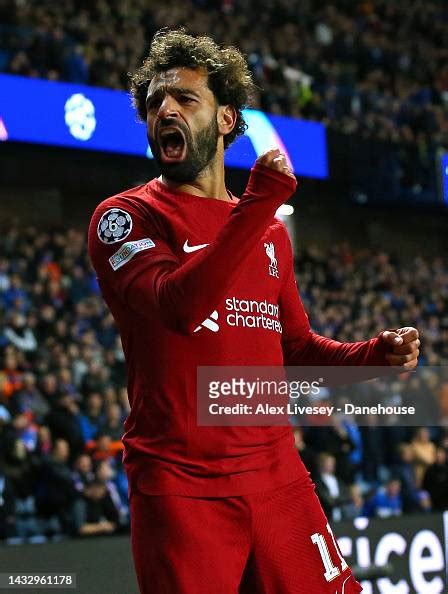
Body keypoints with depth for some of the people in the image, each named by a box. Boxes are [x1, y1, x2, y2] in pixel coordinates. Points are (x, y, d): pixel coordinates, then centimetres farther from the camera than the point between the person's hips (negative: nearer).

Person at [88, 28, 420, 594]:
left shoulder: (270, 230, 17)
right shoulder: (123, 217, -1)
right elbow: (180, 305, -20)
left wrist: (373, 354, 7)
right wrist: (260, 201, -21)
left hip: (277, 477, 5)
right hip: (181, 486, -5)